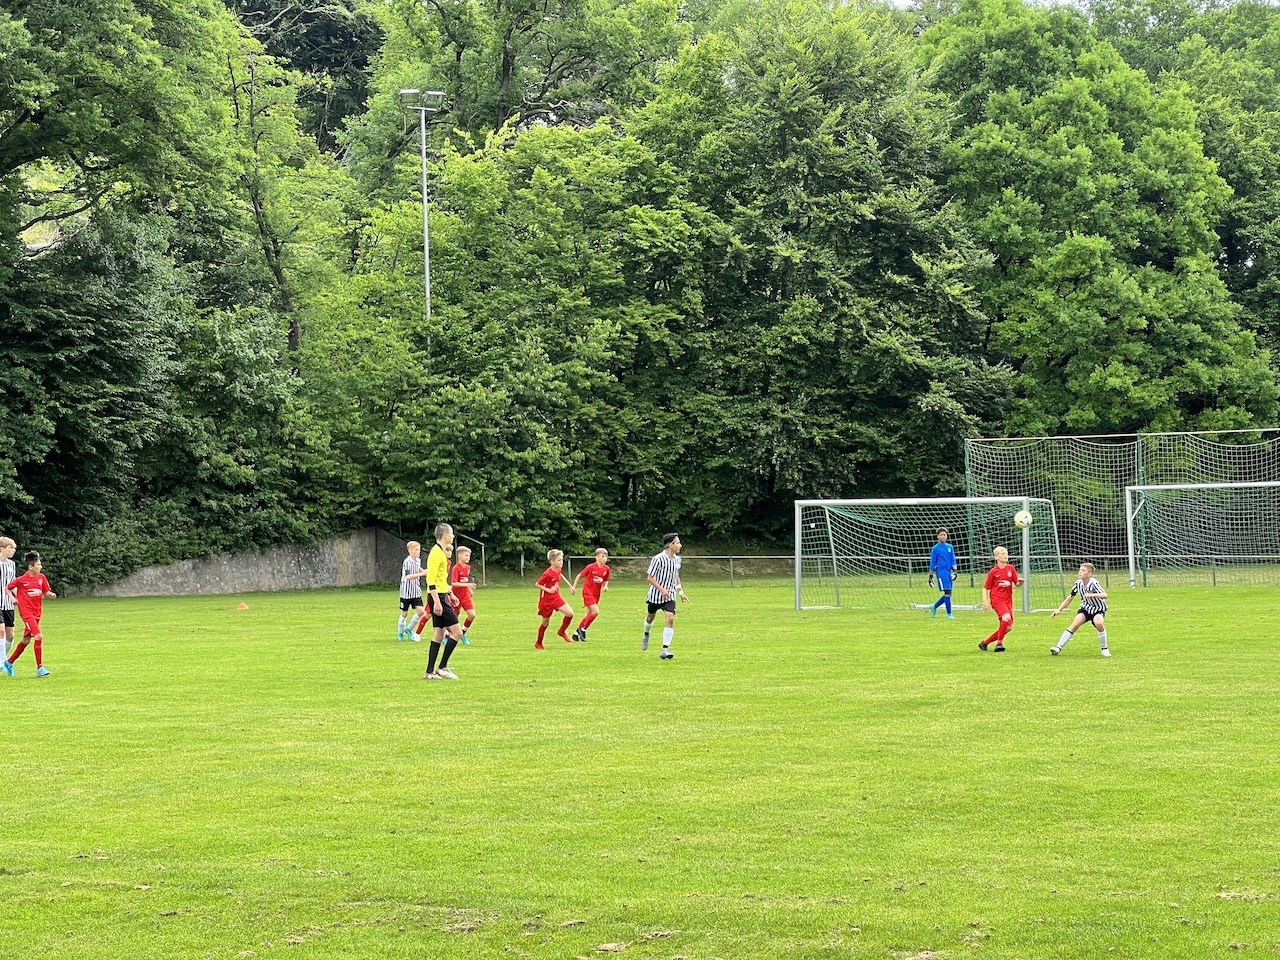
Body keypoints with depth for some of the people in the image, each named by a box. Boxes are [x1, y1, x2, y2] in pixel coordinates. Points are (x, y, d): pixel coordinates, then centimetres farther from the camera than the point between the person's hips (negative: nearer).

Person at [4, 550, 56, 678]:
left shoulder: (41, 577, 3)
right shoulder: (21, 580, -10)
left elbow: (47, 592, 10)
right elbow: (7, 588, 5)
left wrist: (51, 595, -12)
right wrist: (12, 598, -10)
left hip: (37, 612, 7)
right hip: (27, 612, -7)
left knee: (26, 640, 15)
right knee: (39, 636, -18)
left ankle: (9, 662, 33)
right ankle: (40, 668, -13)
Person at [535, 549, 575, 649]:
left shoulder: (558, 569, -2)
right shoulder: (547, 574, -24)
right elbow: (538, 584, -16)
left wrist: (569, 585, 22)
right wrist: (549, 590, -25)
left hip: (556, 598, 6)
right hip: (547, 600, -6)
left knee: (570, 613, -13)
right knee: (545, 623, 6)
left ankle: (562, 631, 11)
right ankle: (538, 644, 25)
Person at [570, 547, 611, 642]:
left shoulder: (606, 569, -1)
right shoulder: (590, 567, -16)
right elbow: (579, 575, -4)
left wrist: (605, 586, -7)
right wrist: (573, 587, -2)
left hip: (596, 594, 7)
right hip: (588, 592, -7)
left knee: (589, 614, 12)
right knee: (596, 612, -19)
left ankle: (577, 633, 27)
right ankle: (583, 629, -2)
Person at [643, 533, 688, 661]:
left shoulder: (677, 559, 2)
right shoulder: (658, 559, -18)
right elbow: (650, 578, -15)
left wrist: (681, 592, 15)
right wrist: (662, 589, -25)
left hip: (670, 596, 3)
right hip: (655, 594, -3)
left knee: (670, 618, -16)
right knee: (651, 617, 17)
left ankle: (665, 650, -17)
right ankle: (646, 635, 52)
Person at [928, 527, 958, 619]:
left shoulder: (950, 547, 14)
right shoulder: (936, 548, 0)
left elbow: (953, 560, 14)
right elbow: (932, 563, 3)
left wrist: (954, 571, 0)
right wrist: (931, 576, 3)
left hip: (949, 572, 6)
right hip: (941, 572, -6)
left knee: (948, 594, 5)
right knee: (947, 592, -12)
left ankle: (934, 607, 24)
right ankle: (949, 614, -7)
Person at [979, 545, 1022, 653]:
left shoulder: (1011, 569, 8)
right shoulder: (993, 572, -2)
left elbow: (1016, 583, 9)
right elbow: (986, 587, 4)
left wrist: (1020, 581, -15)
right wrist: (985, 601, -8)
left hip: (1008, 600, 6)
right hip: (997, 599, -6)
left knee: (1008, 627, 4)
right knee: (1006, 617, -30)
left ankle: (984, 643, 18)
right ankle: (999, 643, -19)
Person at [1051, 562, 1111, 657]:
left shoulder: (1093, 583, -25)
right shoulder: (1078, 583, -9)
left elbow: (1105, 595, -37)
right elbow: (1069, 598, 0)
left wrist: (1092, 595, -52)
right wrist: (1059, 610, -5)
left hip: (1098, 609, -4)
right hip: (1085, 608, 4)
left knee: (1098, 623, -32)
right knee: (1075, 624, -17)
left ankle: (1105, 649, -12)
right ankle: (1058, 647, -16)